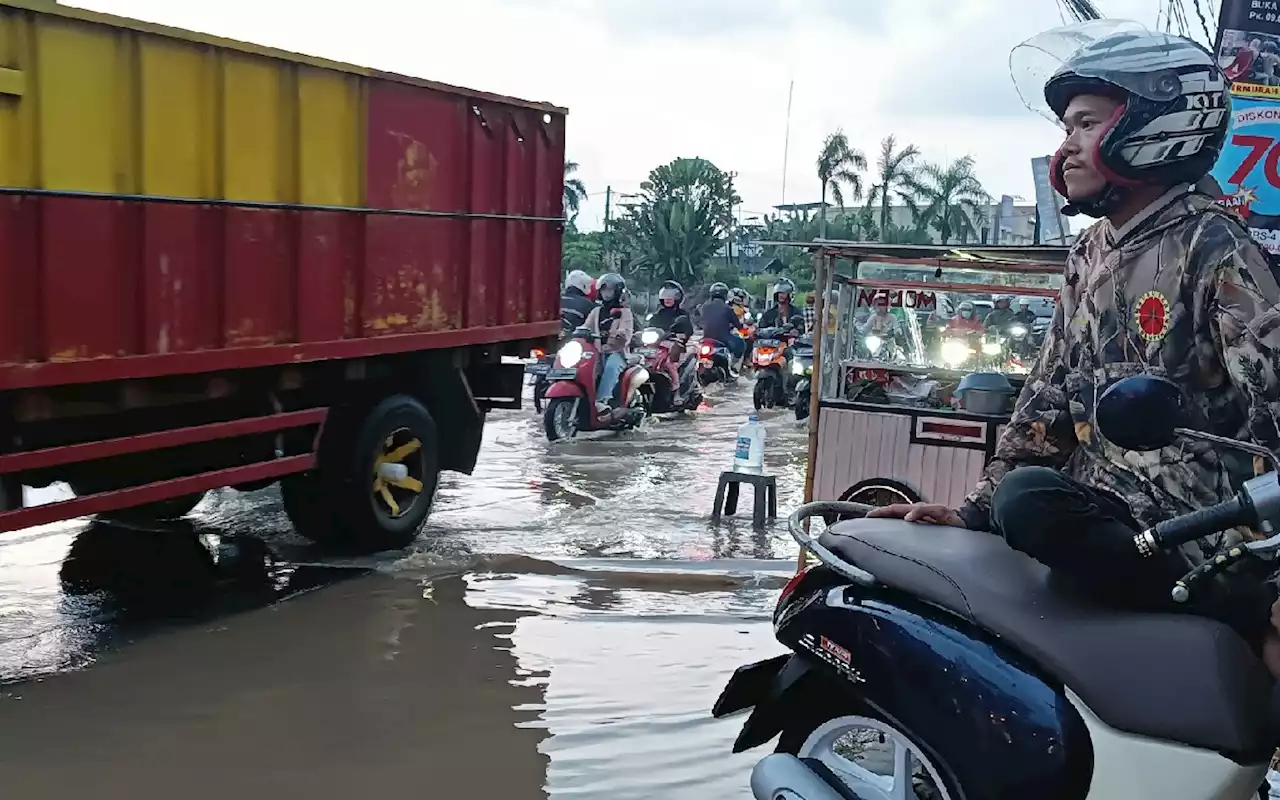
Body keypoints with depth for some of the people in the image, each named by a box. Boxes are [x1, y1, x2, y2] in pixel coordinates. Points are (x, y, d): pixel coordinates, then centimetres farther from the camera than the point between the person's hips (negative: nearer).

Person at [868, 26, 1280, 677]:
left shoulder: (1211, 243, -6)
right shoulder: (1089, 256, 16)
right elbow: (1048, 392, 15)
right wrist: (974, 509, 7)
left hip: (1204, 530, -7)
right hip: (1108, 512, 8)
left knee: (1029, 499, -32)